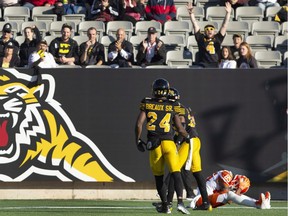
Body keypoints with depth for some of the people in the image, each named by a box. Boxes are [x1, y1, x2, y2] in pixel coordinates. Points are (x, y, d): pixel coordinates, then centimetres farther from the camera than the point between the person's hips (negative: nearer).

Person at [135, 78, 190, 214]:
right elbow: (180, 129, 5)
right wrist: (187, 136, 26)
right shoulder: (172, 107, 2)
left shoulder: (147, 104, 2)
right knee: (176, 173, -7)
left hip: (153, 144, 1)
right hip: (168, 143, -1)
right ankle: (180, 202, -24)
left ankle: (165, 205, 18)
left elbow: (139, 124, -4)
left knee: (158, 176, 14)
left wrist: (138, 140, 10)